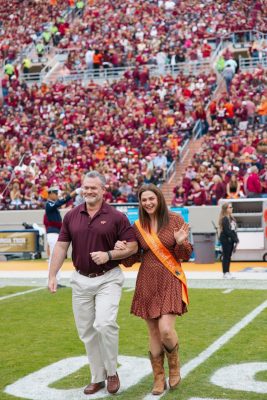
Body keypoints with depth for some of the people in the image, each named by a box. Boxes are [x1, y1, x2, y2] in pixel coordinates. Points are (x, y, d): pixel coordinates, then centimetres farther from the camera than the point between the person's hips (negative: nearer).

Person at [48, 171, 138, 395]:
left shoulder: (116, 217, -5)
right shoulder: (71, 216, 5)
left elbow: (132, 246, -3)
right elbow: (61, 246, 5)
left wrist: (109, 255, -18)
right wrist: (52, 275, -2)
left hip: (108, 279, -4)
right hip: (81, 280, 4)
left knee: (105, 324, -19)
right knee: (86, 331, 9)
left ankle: (112, 371, 4)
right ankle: (98, 377, 24)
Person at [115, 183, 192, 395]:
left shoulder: (174, 219, -3)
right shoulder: (138, 226, 4)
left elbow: (185, 255, 0)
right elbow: (131, 259, 10)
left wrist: (181, 243, -21)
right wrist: (121, 250, -10)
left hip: (170, 281, -3)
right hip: (147, 283, 3)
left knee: (166, 329, -15)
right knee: (153, 332, 7)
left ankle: (174, 365, 17)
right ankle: (159, 378, 23)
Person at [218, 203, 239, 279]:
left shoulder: (231, 218, 13)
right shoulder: (224, 219, -15)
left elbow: (234, 229, 13)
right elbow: (227, 231, -19)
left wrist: (235, 238, 5)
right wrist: (235, 238, -16)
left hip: (231, 240, 9)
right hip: (226, 239, -9)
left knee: (229, 256, 12)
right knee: (226, 256, -3)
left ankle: (227, 272, 18)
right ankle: (225, 273, 3)